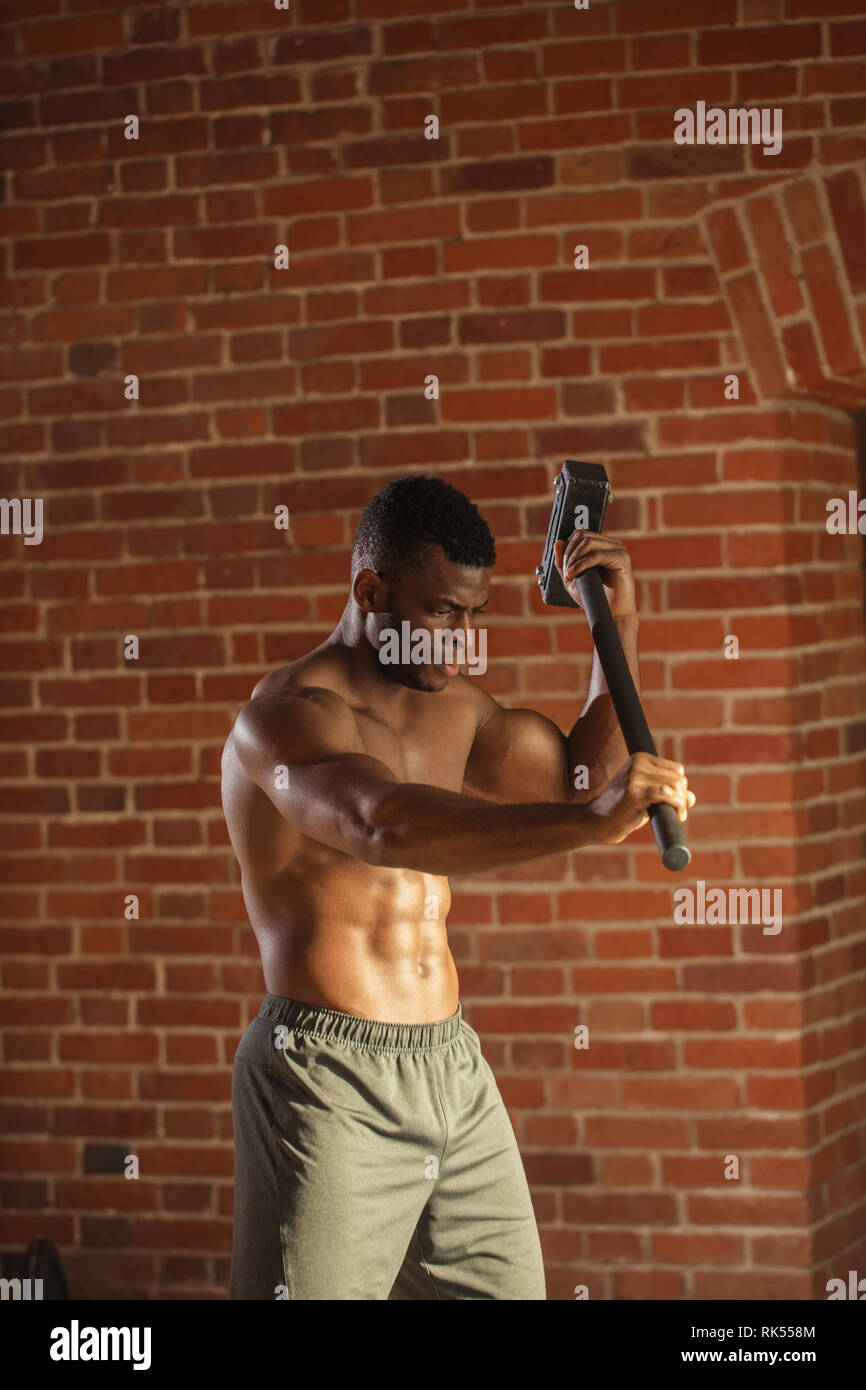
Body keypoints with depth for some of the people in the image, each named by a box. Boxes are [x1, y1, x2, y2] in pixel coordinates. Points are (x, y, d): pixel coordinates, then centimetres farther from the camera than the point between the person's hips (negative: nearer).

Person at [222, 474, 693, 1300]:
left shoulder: (453, 707, 14)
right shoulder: (285, 715, -14)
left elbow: (582, 774, 24)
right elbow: (385, 823, -33)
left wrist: (617, 629, 9)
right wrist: (586, 822, -44)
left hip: (452, 1066, 8)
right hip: (330, 1080, -8)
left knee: (508, 1286, 9)